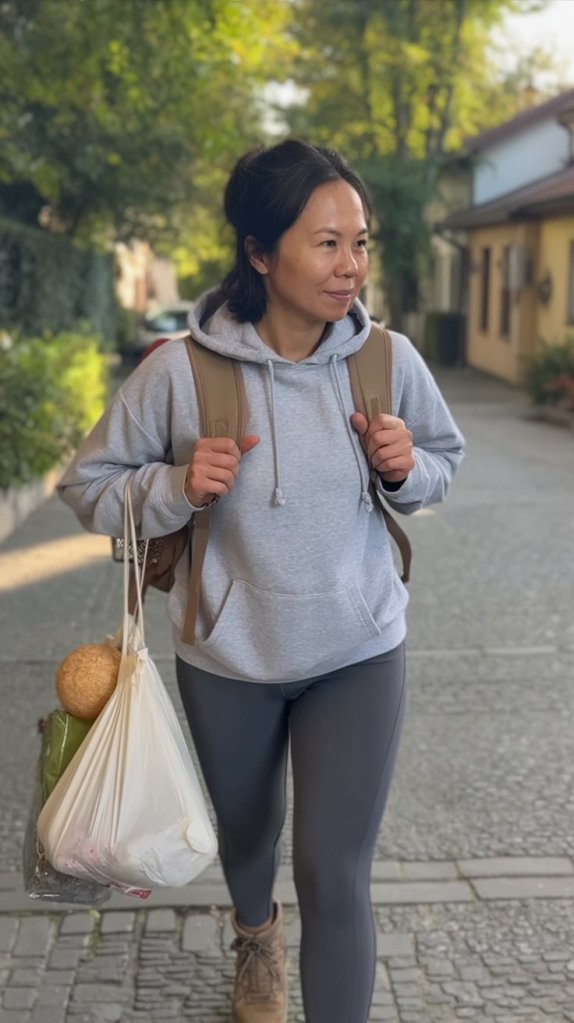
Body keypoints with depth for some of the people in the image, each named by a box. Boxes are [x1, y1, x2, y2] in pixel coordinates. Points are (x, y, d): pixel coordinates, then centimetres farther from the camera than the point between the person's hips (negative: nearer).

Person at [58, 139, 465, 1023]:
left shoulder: (390, 360, -12)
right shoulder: (179, 372, -19)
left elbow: (445, 459, 6)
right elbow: (89, 485, -7)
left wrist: (407, 469, -17)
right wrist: (178, 485, -26)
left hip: (357, 656, 0)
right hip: (227, 659, 1)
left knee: (336, 875, -5)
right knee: (244, 832, 26)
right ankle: (256, 935, 61)